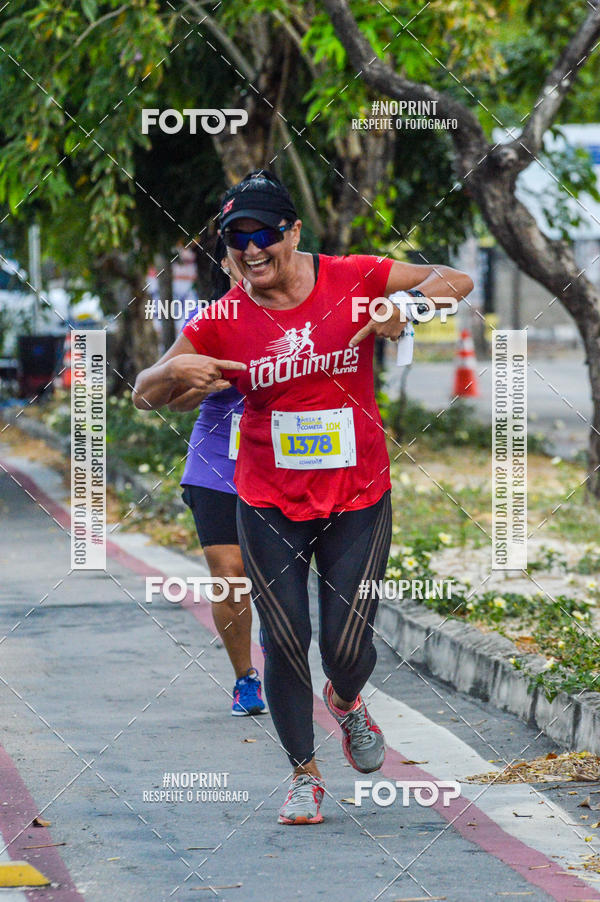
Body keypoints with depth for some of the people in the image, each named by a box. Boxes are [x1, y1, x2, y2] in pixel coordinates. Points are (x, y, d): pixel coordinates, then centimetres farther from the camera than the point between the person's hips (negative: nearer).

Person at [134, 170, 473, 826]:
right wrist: (176, 371, -25)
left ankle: (345, 701, 37)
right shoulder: (225, 318, -6)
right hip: (268, 506, 1)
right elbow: (144, 395, -1)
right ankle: (304, 773, 21)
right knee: (284, 644, 1)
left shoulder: (353, 280, -8)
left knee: (347, 647, 0)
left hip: (357, 500, 0)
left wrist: (408, 303, -27)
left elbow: (456, 281, -6)